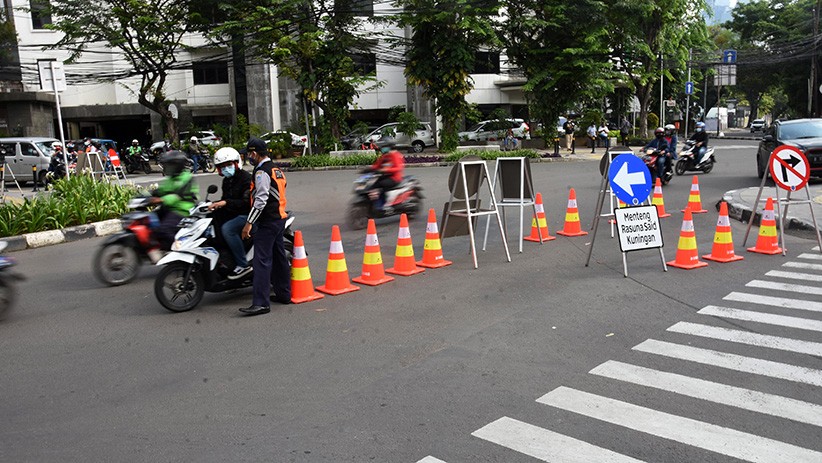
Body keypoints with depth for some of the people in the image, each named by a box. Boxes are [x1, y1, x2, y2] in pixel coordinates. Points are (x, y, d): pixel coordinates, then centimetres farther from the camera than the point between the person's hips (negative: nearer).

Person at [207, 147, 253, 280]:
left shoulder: (246, 178, -12)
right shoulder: (226, 181, 17)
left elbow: (247, 202, -23)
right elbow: (225, 199, 23)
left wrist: (226, 203, -29)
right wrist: (215, 204, 2)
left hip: (246, 214, -10)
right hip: (232, 214, 10)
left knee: (227, 229, -31)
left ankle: (243, 265, -25)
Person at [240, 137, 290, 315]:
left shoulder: (262, 172, -14)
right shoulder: (276, 169, 16)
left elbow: (260, 200, -22)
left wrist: (249, 223, -20)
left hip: (267, 221, -10)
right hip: (280, 219, 10)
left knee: (262, 261, -12)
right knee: (279, 257, 16)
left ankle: (261, 303, -15)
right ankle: (284, 294, 25)